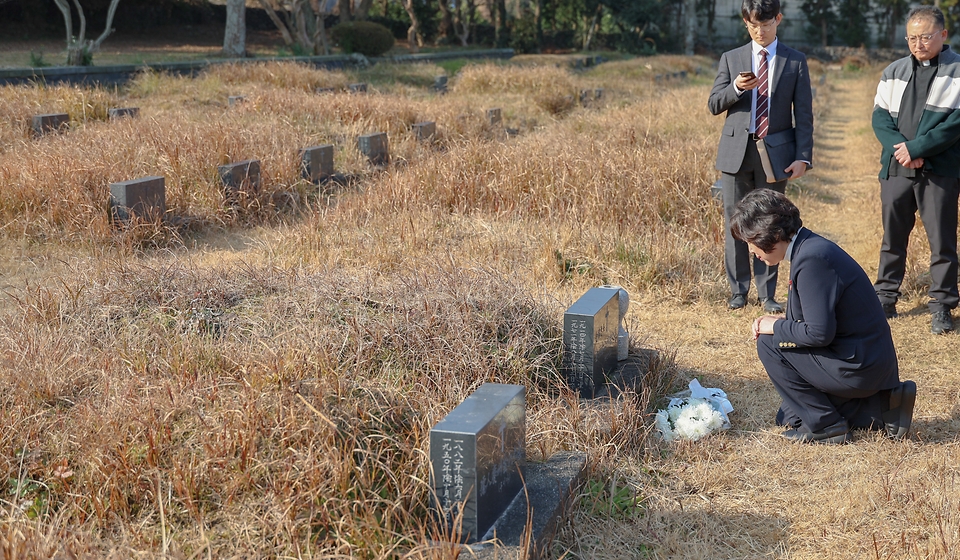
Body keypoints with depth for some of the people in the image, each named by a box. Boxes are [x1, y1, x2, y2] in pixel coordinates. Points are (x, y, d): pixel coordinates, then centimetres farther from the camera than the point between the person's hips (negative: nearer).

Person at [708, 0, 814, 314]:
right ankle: (738, 290, 15)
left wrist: (803, 156, -6)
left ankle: (767, 294, 13)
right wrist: (736, 87, -16)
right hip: (737, 151, 1)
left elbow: (803, 113, 2)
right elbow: (714, 105, 5)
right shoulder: (731, 59, 7)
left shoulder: (795, 61, 4)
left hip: (775, 153, -1)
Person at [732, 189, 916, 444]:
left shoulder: (812, 259, -25)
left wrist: (776, 327, -11)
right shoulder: (809, 247, 6)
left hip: (859, 366, -10)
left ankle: (824, 425, -2)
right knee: (789, 416, 19)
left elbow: (819, 333, -27)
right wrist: (781, 322, 0)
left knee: (769, 344, -10)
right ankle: (881, 406, 14)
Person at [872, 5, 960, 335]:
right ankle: (885, 297, 21)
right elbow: (880, 117, 7)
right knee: (892, 236, 11)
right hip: (896, 168, 4)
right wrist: (900, 148, -11)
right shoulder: (894, 72, 11)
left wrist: (916, 148, -17)